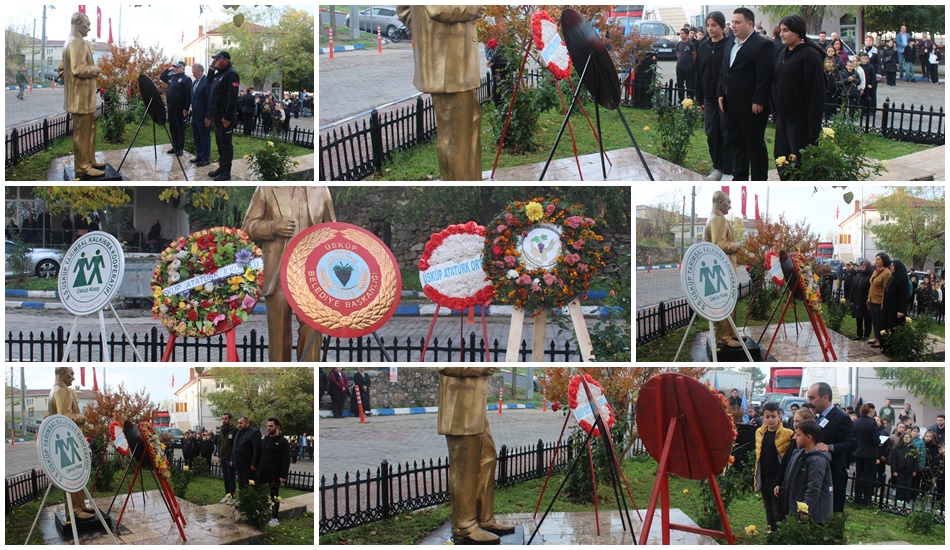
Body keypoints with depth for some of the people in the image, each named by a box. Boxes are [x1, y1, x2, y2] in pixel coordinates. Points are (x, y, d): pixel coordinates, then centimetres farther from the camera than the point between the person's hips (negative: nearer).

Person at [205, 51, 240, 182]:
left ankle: (226, 172, 0)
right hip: (218, 116, 10)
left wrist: (227, 117, -24)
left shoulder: (231, 74, -16)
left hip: (226, 118, -10)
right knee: (219, 143, 16)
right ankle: (221, 167, 25)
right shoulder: (218, 73, 15)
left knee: (226, 144, -4)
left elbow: (232, 97, -23)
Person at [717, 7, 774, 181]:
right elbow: (724, 72, 21)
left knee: (755, 146, 0)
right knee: (737, 145, 15)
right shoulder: (732, 46, 15)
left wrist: (758, 102, -20)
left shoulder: (763, 46, -11)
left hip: (751, 108, -8)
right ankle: (740, 178, 25)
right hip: (732, 107, 8)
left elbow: (764, 75, -16)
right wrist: (721, 94, 10)